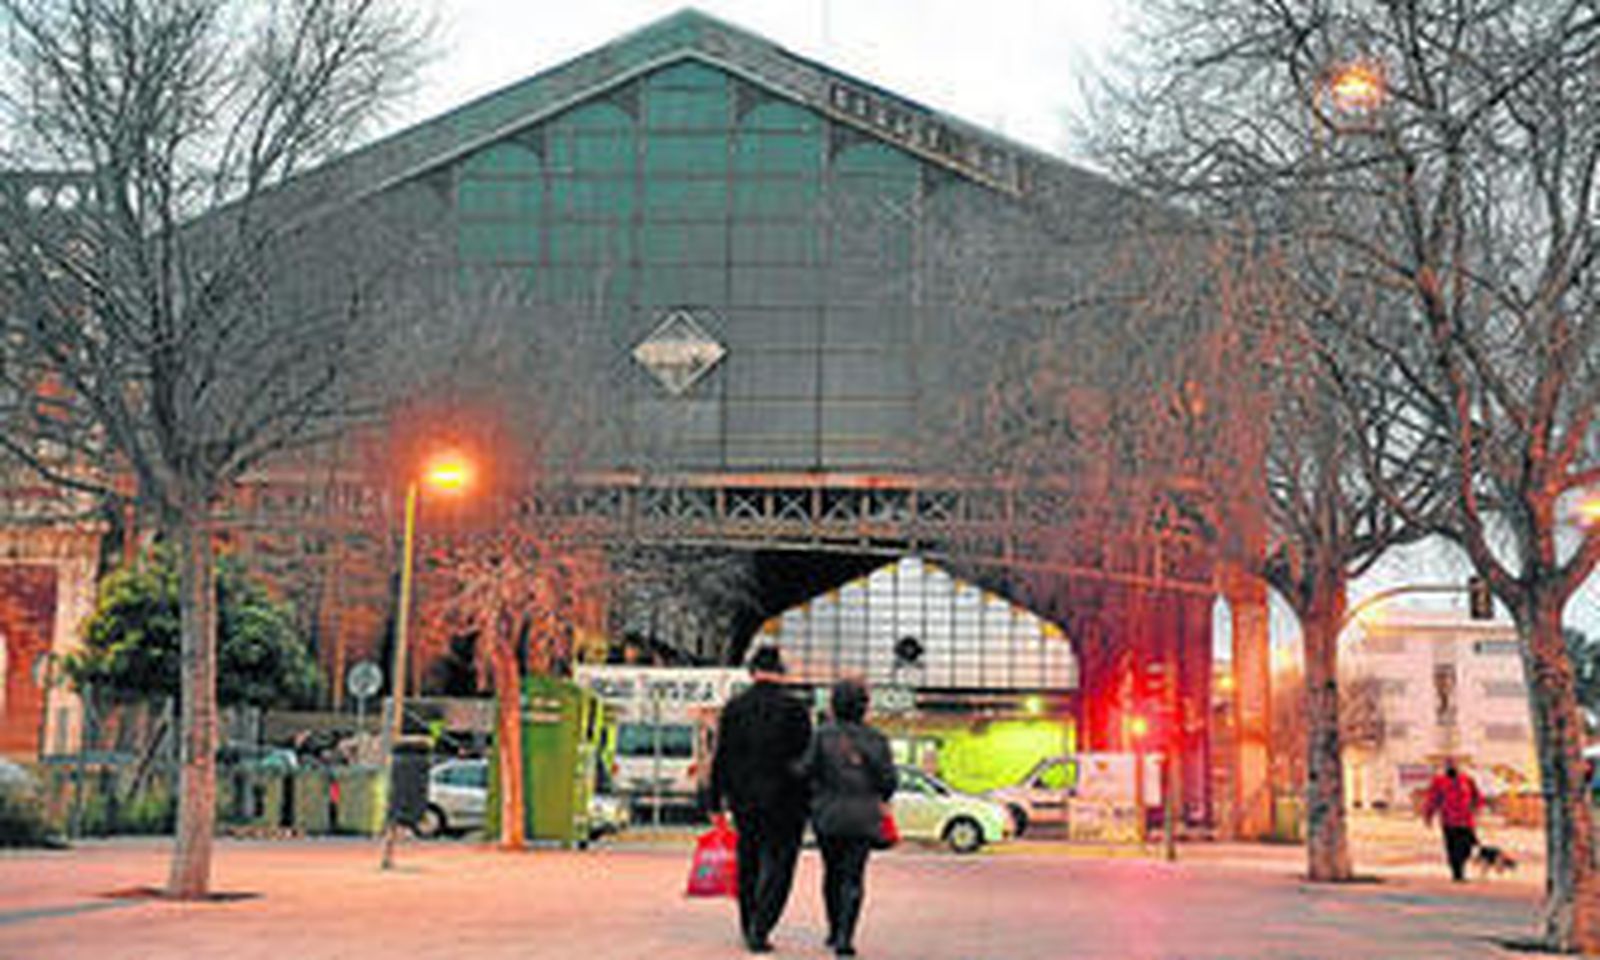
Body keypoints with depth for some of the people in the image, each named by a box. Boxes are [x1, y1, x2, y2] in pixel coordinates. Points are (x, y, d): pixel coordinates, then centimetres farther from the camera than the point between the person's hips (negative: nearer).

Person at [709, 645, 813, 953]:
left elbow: (721, 758, 0)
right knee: (777, 865, 3)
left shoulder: (734, 707, -1)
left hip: (744, 800, 3)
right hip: (784, 801, -3)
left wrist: (716, 801, 6)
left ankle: (749, 926, 27)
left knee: (748, 861, 18)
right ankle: (759, 930, -9)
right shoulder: (795, 709, -9)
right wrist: (809, 801, 4)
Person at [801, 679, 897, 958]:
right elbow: (888, 780, -1)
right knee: (853, 877, 2)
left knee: (832, 872, 18)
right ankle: (845, 937, -10)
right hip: (863, 818, 0)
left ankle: (835, 930, 27)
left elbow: (807, 770, -10)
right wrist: (879, 798, 19)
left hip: (828, 816, 0)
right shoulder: (876, 739, -1)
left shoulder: (824, 735, -5)